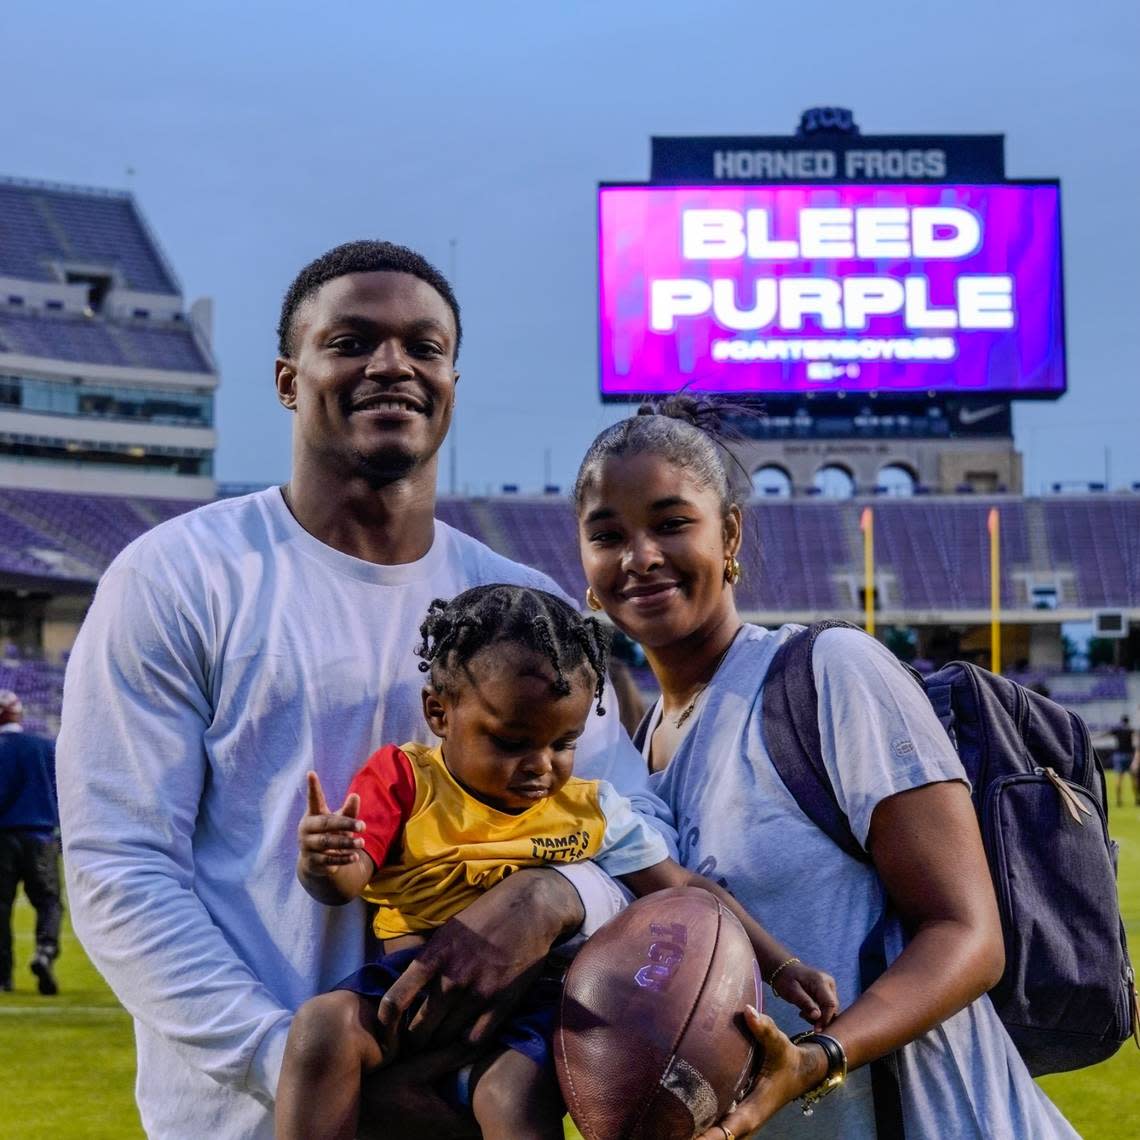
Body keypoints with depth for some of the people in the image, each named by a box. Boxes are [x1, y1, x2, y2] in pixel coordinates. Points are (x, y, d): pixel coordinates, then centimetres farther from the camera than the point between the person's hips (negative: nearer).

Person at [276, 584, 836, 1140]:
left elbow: (687, 891, 11)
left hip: (528, 1000, 0)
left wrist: (782, 967, 2)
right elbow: (346, 881, -5)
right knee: (322, 1026, -29)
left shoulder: (591, 811, 10)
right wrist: (322, 863, -31)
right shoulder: (404, 779, 5)